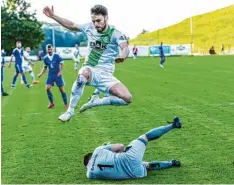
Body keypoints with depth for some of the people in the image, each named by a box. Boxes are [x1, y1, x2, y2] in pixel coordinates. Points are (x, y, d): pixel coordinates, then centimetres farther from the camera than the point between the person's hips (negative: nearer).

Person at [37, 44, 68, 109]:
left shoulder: (56, 56, -11)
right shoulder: (45, 58, 0)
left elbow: (62, 64, -6)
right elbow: (45, 67, 12)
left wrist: (60, 72, -16)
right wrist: (41, 74, 2)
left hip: (57, 75, -3)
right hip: (50, 75, 3)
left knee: (61, 89, -3)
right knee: (47, 88, -10)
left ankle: (66, 104, 10)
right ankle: (51, 103, 9)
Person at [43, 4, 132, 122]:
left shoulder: (115, 33, -9)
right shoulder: (89, 28, 3)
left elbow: (125, 48, -29)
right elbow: (72, 25, 20)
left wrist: (122, 56, -53)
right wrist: (53, 16, 16)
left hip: (105, 74, -1)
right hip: (90, 70, 1)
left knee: (127, 98, -20)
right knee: (84, 73, -40)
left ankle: (95, 103, 4)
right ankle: (70, 111, -25)